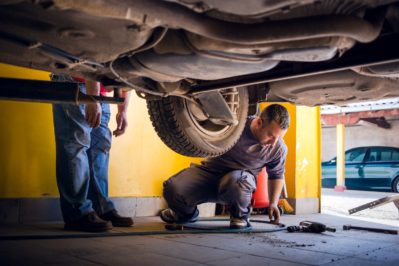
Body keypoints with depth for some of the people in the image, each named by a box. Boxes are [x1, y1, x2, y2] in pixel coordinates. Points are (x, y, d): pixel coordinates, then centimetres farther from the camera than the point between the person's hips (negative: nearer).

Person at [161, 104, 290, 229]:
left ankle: (241, 215, -6)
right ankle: (187, 213, 14)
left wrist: (273, 203, 5)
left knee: (235, 180, -41)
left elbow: (277, 175, 9)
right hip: (211, 170, 1)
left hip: (240, 179, -1)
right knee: (172, 188, -23)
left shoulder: (279, 148, -10)